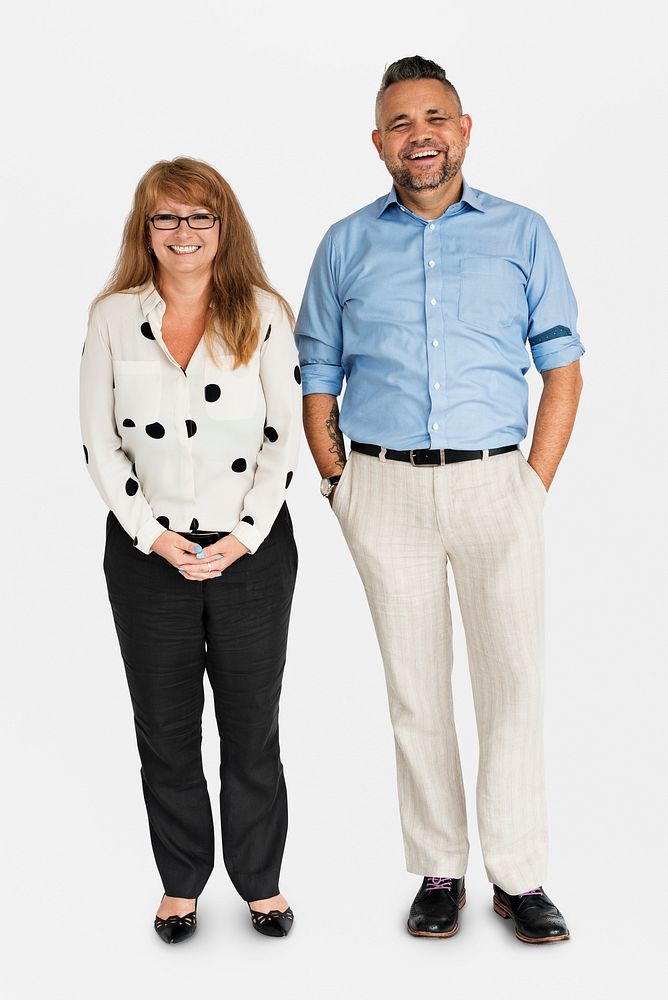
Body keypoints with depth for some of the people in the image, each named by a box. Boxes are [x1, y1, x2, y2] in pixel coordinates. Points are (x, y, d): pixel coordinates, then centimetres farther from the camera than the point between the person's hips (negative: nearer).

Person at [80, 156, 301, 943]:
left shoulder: (262, 315, 0)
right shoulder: (114, 317, 2)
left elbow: (284, 436, -2)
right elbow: (100, 443, 1)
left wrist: (244, 536, -11)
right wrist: (153, 536, -8)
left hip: (252, 548, -1)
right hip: (148, 552, 1)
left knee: (252, 726, 10)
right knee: (165, 730, 11)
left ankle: (260, 880, 27)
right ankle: (181, 883, 28)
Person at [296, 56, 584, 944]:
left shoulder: (522, 234, 8)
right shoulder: (346, 245, 11)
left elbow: (562, 370, 7)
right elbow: (317, 382, 13)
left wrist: (536, 486, -2)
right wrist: (339, 486, 3)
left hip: (495, 481, -1)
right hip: (384, 487, 1)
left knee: (514, 681, -3)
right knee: (416, 690, 5)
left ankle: (519, 876, 9)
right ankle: (438, 872, 17)